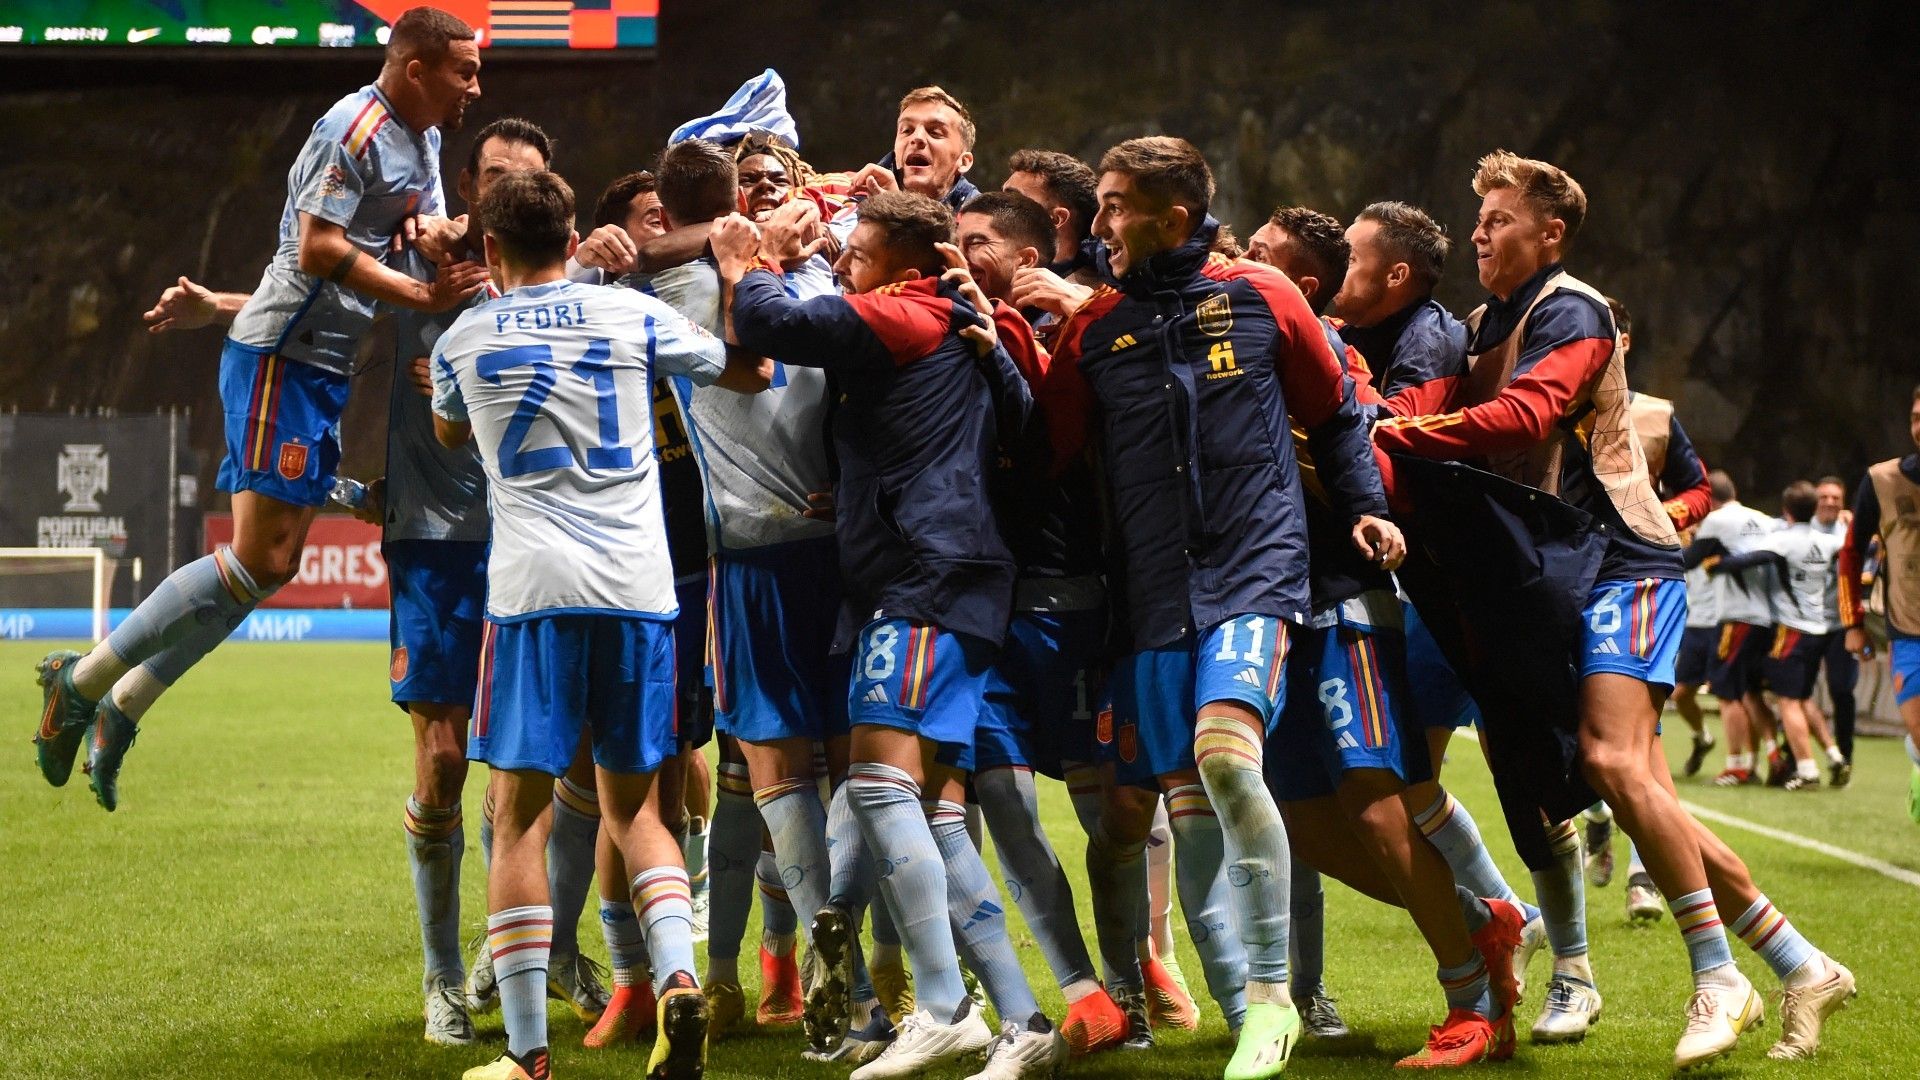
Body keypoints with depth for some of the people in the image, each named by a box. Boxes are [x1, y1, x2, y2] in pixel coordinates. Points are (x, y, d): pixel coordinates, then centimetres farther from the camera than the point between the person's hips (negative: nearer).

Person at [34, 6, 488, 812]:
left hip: (325, 368, 10)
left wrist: (433, 231, -3)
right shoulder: (354, 129, -15)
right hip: (281, 357, -10)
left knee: (273, 565, 9)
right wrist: (423, 295, -20)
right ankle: (81, 680, -1)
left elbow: (432, 230, 19)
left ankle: (123, 704, 20)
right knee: (256, 560, -12)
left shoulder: (423, 139, 15)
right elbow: (318, 248, -21)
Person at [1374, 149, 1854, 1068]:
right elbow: (1456, 426, 13)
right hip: (1559, 579, 8)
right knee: (1639, 791, 3)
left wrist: (1384, 437, -27)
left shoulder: (1571, 312, -9)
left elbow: (1520, 417, -25)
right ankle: (1801, 968, 11)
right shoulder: (1483, 326, 18)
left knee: (1613, 759, -22)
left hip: (1623, 565, -8)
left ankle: (1717, 979, -13)